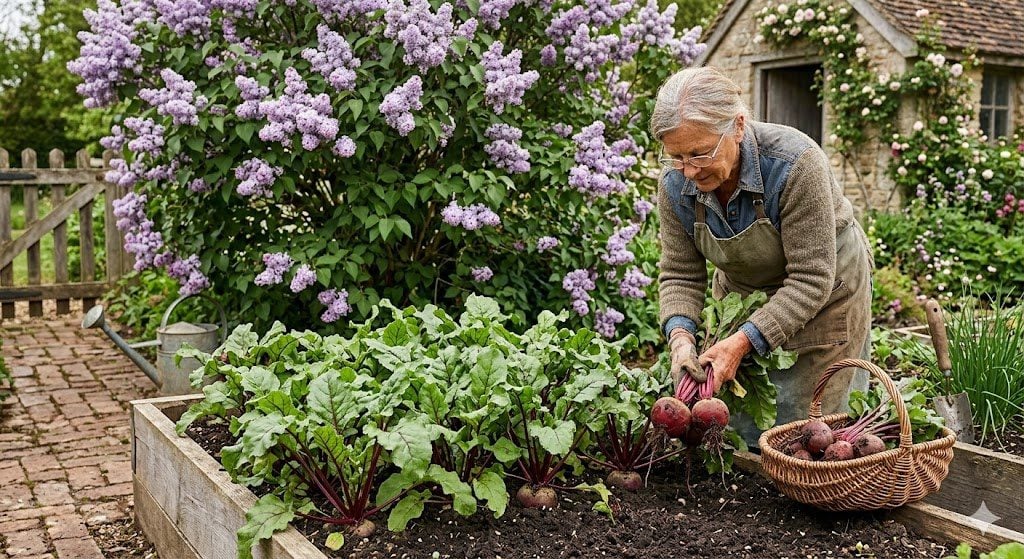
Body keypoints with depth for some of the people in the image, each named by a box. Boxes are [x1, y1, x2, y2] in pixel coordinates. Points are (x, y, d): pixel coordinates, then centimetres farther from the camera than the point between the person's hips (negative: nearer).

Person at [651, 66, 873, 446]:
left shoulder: (794, 164, -34)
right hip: (742, 290, 4)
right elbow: (679, 275, -11)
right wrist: (680, 336, -30)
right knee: (741, 424, 8)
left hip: (822, 293, -4)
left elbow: (810, 279, -30)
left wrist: (744, 342, -37)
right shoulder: (675, 184, -19)